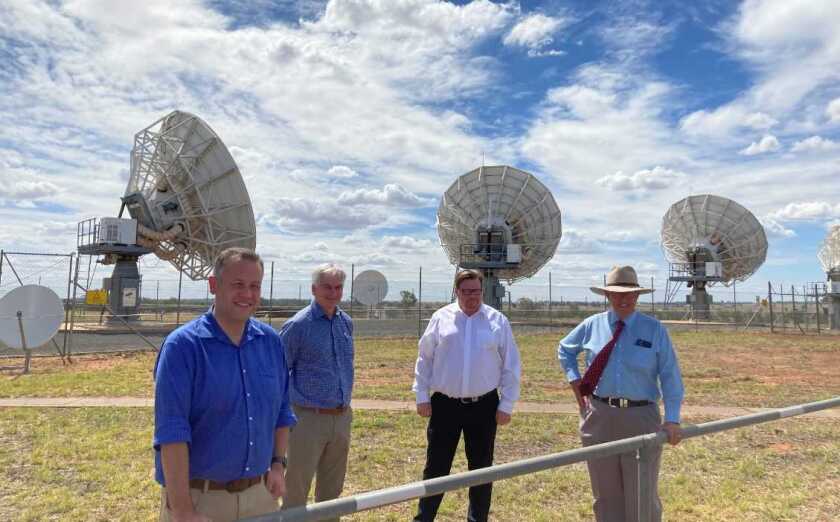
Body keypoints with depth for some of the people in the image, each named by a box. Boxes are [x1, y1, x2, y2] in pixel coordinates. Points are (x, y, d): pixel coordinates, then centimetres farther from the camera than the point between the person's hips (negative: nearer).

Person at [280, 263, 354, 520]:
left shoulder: (347, 322, 7)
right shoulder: (297, 325, -12)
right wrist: (296, 407, -12)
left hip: (342, 418, 6)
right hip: (309, 419, -6)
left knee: (332, 490, 18)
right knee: (296, 489, 6)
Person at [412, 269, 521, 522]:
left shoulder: (498, 321, 0)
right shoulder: (441, 318, 0)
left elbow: (510, 366, 3)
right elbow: (424, 359, 5)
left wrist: (507, 404, 0)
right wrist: (422, 396, 2)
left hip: (484, 406, 0)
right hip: (445, 405, 0)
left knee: (481, 467, 13)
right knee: (436, 466, 7)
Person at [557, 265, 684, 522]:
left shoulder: (654, 330, -4)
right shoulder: (592, 325, 2)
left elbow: (670, 376, -5)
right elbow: (564, 350, 19)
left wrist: (672, 419, -13)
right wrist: (575, 383, 8)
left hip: (640, 418, -2)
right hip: (598, 417, 2)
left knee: (641, 494, 9)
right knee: (606, 492, 16)